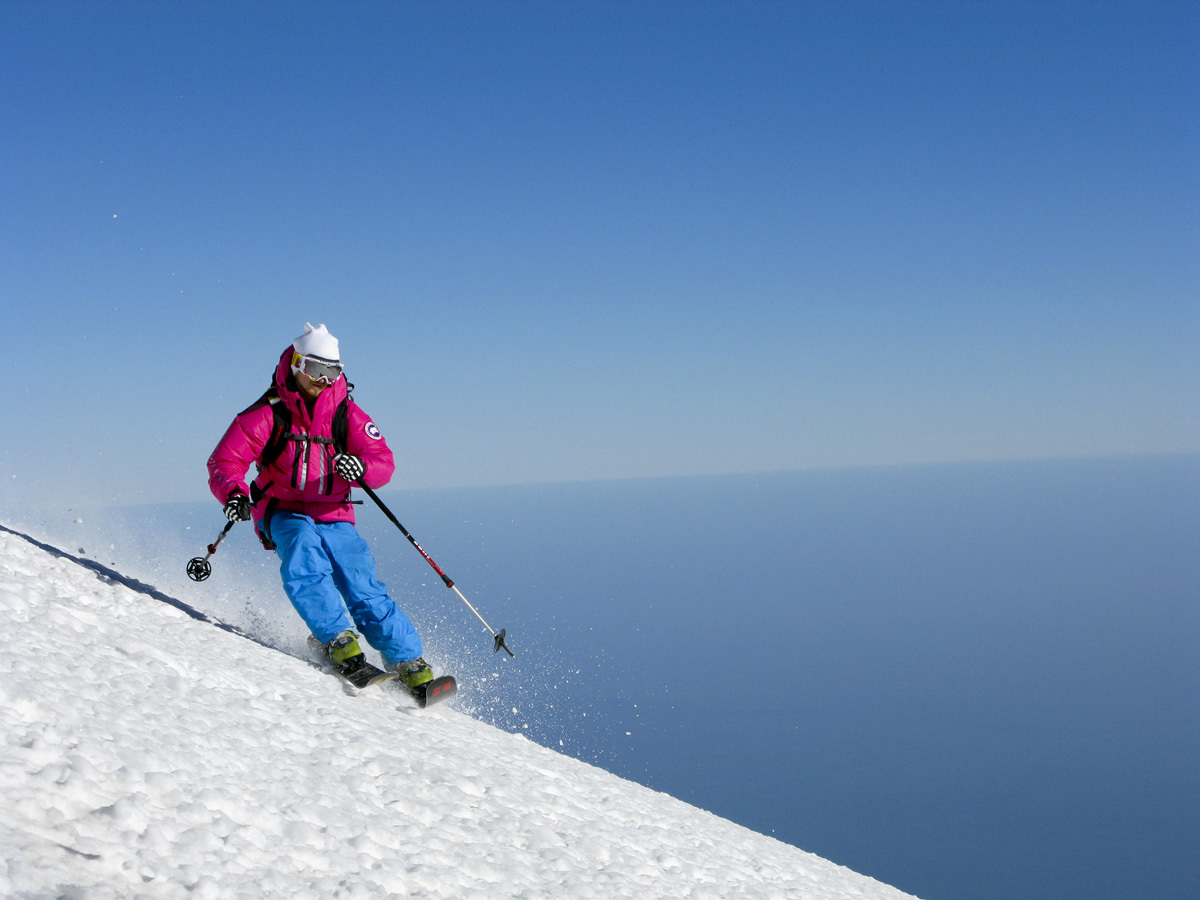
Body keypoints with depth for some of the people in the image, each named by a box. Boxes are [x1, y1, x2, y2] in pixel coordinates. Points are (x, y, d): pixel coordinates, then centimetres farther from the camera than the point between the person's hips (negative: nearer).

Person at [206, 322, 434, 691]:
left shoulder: (346, 414, 1)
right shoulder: (268, 414, -5)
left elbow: (383, 461, -7)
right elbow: (224, 461, -8)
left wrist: (362, 468, -32)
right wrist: (234, 493, -30)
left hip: (334, 518, 2)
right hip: (284, 514, -2)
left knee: (364, 589, -13)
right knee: (303, 546, -35)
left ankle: (408, 663, -8)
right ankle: (337, 639, -31)